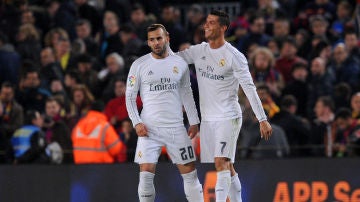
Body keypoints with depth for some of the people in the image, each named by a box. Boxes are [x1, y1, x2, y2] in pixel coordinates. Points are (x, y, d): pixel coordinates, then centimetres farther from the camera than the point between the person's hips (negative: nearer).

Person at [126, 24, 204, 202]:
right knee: (146, 175, -10)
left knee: (190, 172, 3)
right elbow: (130, 97, 2)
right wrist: (137, 123, -10)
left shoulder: (180, 64, 7)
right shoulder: (139, 65, 0)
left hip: (176, 127, 2)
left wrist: (194, 121, 9)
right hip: (149, 128, -2)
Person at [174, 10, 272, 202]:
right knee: (227, 167, 9)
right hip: (207, 119, 6)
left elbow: (249, 88, -10)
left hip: (228, 117, -6)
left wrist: (262, 119, -12)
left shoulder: (234, 56, -10)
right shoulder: (199, 51, 8)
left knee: (221, 161, -18)